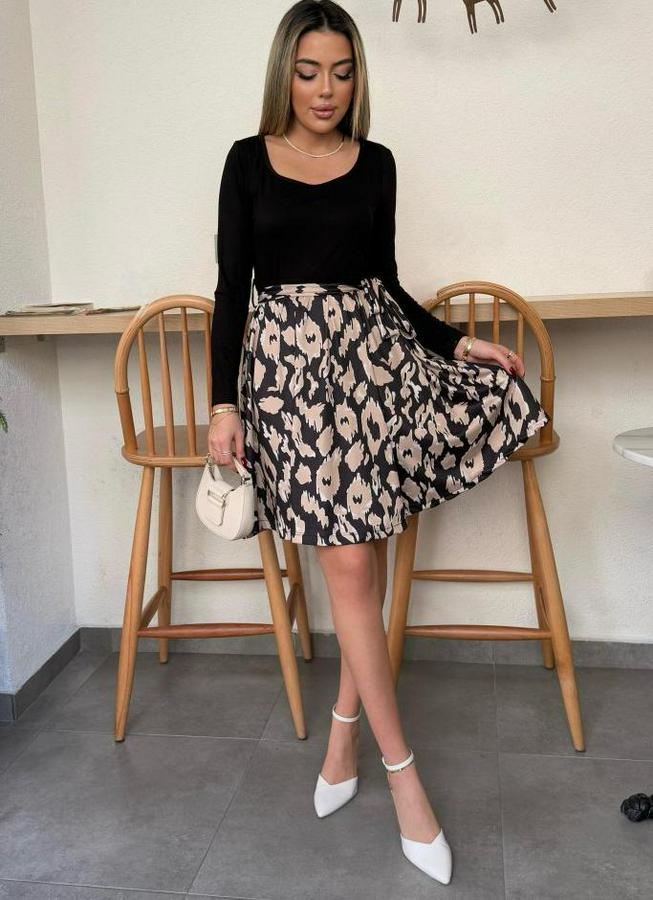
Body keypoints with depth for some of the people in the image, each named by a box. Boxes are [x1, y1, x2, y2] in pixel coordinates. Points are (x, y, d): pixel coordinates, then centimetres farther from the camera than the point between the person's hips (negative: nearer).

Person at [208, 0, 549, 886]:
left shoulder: (377, 163, 11)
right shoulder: (248, 161, 5)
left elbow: (385, 281, 15)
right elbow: (232, 287, 2)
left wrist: (457, 343, 5)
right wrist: (224, 403, -5)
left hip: (373, 356, 3)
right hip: (289, 363, -2)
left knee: (367, 555, 1)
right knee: (350, 564, -5)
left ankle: (345, 727, 20)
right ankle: (401, 769, 6)